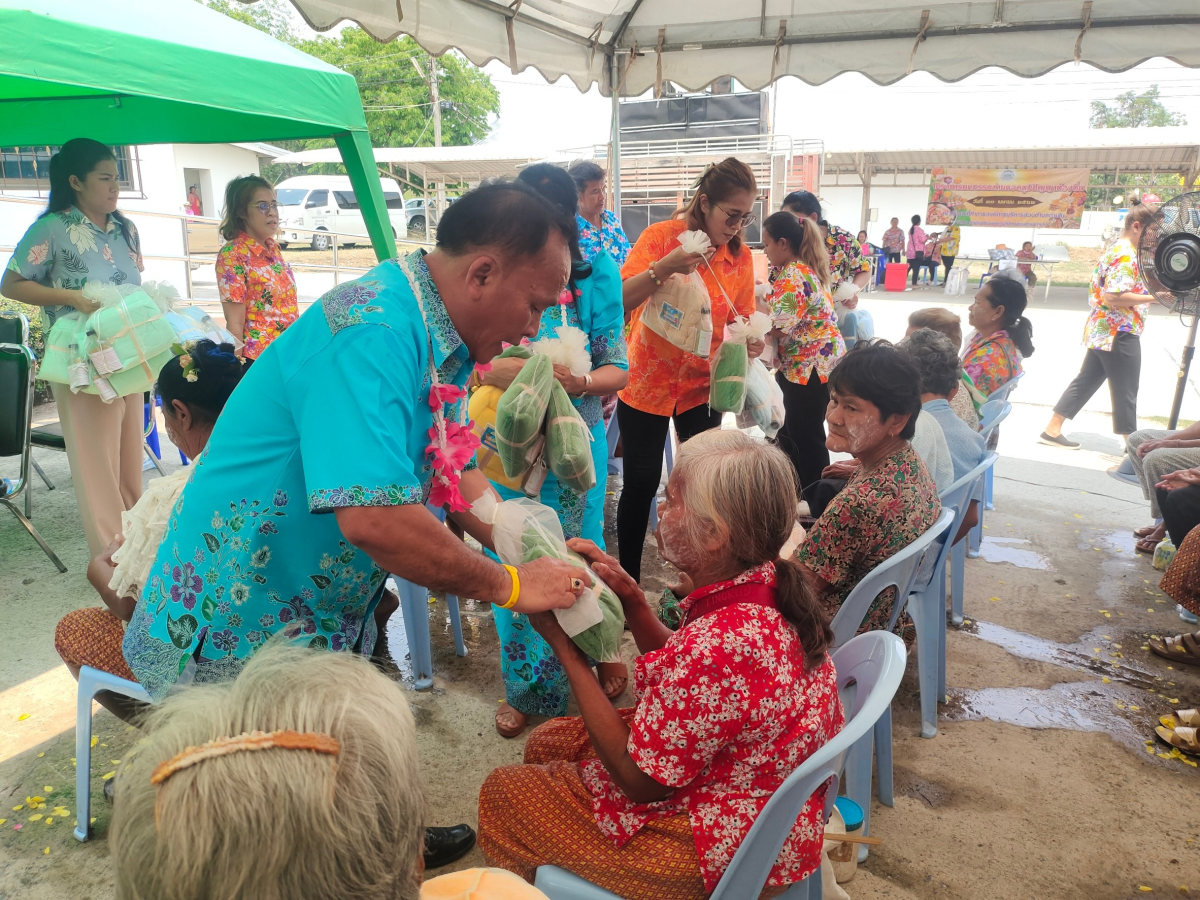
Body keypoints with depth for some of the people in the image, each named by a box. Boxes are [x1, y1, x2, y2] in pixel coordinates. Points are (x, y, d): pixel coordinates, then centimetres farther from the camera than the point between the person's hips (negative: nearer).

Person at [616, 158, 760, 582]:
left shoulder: (740, 256, -1)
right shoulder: (661, 237, -12)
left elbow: (741, 321, 5)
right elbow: (618, 302, -20)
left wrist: (751, 341, -17)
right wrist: (664, 269, -34)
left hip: (702, 386, 3)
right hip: (646, 383, -3)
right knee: (640, 483, 4)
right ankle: (628, 578, 21)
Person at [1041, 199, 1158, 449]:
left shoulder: (1116, 250, 14)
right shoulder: (1126, 256, -18)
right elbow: (1113, 297, -26)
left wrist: (1151, 289, 12)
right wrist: (1154, 297, -22)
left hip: (1102, 331, 10)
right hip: (1119, 333, -10)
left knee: (1085, 382, 13)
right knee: (1125, 393, 0)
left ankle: (1052, 430, 16)